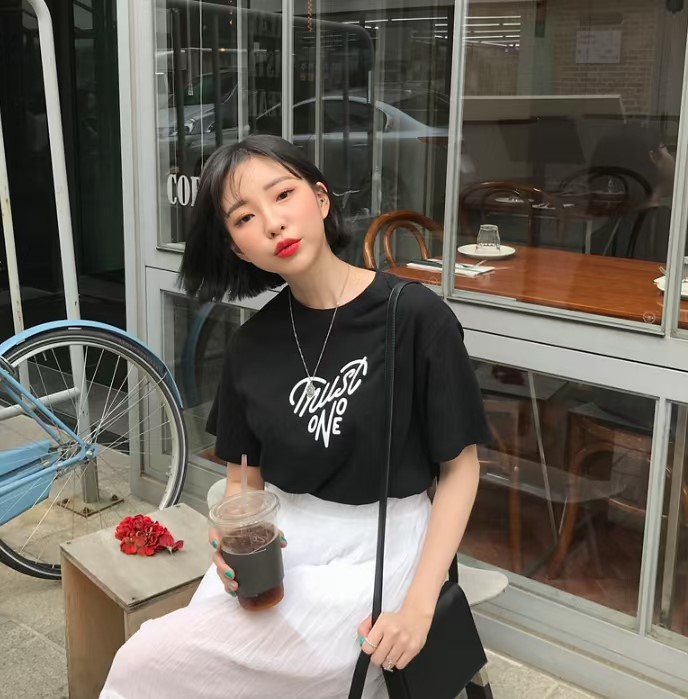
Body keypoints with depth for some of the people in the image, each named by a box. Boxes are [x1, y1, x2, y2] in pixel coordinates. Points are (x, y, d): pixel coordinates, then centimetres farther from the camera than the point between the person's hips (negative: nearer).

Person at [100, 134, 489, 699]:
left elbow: (460, 466, -7)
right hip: (276, 544, 5)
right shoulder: (252, 345, 2)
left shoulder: (416, 317, -12)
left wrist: (418, 605, -14)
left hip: (377, 549, -5)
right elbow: (245, 476, 10)